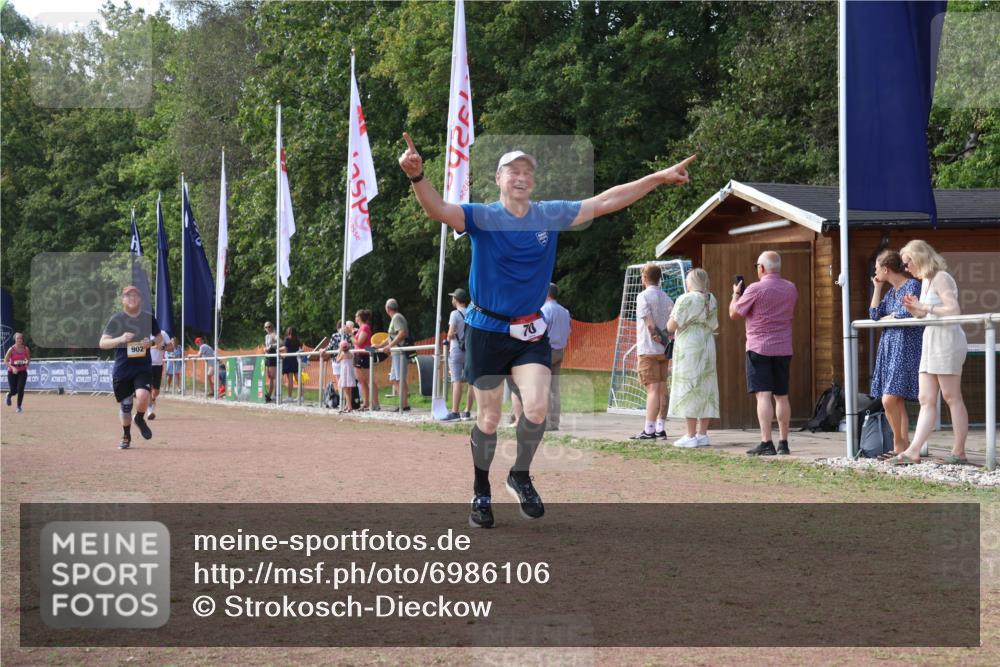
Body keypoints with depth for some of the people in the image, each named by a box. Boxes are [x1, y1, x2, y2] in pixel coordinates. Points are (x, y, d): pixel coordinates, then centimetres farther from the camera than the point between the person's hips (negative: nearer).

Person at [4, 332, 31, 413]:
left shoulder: (26, 349, -3)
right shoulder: (11, 349, -11)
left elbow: (29, 358, 15)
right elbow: (5, 361, -10)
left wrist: (27, 362, -7)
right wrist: (12, 367, -25)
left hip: (22, 371, 1)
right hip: (12, 372, -1)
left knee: (20, 389, -14)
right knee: (13, 391, 2)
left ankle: (19, 406, 1)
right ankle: (9, 395, 41)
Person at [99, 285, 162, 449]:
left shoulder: (148, 318, 4)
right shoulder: (116, 319, -2)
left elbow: (160, 338, 16)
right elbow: (102, 343, -5)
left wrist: (152, 342, -7)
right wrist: (120, 339, -22)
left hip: (143, 367, 0)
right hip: (122, 368, 0)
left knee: (142, 395, -24)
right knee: (125, 404, 7)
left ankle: (139, 419, 8)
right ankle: (126, 437, 29)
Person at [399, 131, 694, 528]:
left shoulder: (551, 215, 1)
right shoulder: (482, 217, -10)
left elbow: (605, 202, 5)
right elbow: (438, 209, -28)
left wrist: (660, 178, 3)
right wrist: (417, 176, -50)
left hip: (530, 331, 2)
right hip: (488, 330, -2)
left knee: (537, 407, -14)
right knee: (489, 419, 3)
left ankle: (521, 476, 12)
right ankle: (481, 492, 23)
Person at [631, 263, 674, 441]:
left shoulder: (643, 296, -9)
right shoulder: (667, 298, 14)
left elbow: (650, 324, -17)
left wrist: (659, 339, -8)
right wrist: (667, 341, 5)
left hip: (649, 350, -7)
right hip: (664, 350, 7)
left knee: (653, 389, -11)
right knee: (662, 388, 8)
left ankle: (649, 430, -13)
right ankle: (660, 428, 10)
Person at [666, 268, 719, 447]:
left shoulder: (685, 299, -12)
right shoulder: (712, 300, 9)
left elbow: (671, 327, -11)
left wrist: (672, 315, 9)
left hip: (688, 347, -7)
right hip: (708, 347, 7)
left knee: (688, 389, -4)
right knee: (705, 388, 9)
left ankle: (691, 435, -7)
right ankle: (703, 434, 9)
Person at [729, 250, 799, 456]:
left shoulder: (755, 289, -12)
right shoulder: (791, 289, 7)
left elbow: (734, 314, -4)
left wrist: (736, 294, 15)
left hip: (759, 348, -6)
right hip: (784, 348, 6)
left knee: (763, 395, -8)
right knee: (782, 396, 11)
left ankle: (766, 443, -14)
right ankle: (783, 443, 14)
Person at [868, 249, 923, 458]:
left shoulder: (912, 286, -6)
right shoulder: (890, 291, 18)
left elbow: (907, 314, -18)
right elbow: (874, 314, 9)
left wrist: (888, 317, -1)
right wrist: (877, 288, 10)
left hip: (905, 349, -9)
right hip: (889, 349, 9)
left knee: (889, 399, -15)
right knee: (897, 402, 6)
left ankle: (899, 443, -2)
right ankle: (904, 446, 7)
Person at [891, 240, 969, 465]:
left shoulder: (941, 278, -9)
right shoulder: (925, 281, 18)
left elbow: (954, 310, -19)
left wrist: (925, 307, -15)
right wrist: (916, 310, 5)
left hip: (947, 339, -9)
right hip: (931, 342, 9)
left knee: (951, 397, -5)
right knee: (926, 400, 2)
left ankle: (959, 452, -2)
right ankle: (913, 451, -3)